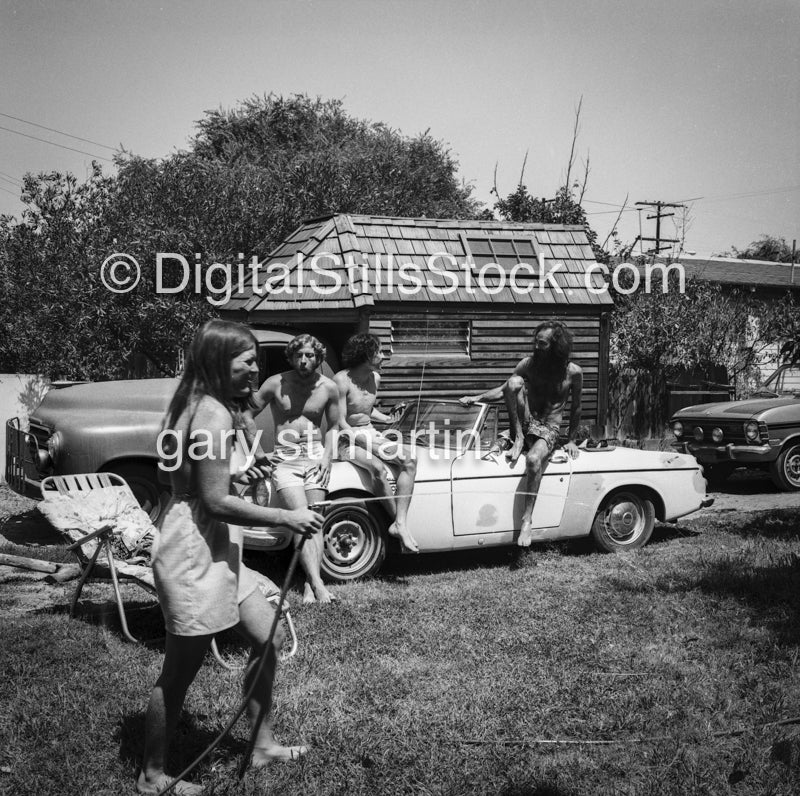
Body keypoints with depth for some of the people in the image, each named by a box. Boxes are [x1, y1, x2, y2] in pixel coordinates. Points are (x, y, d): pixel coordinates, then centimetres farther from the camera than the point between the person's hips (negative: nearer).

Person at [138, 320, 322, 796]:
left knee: (268, 636, 17)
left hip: (215, 550, 11)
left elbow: (183, 475, 15)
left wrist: (239, 467, 14)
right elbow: (216, 501, -23)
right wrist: (287, 518, -18)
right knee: (181, 670, 4)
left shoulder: (195, 405, 9)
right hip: (196, 552, -11)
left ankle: (263, 746, 31)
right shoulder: (214, 415, -21)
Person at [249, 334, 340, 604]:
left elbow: (332, 427, 12)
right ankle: (317, 583, -25)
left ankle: (309, 586, -8)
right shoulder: (276, 384, -6)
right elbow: (247, 415, 2)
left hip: (315, 457, 2)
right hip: (285, 459, -2)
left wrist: (327, 455, -1)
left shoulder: (328, 388, 0)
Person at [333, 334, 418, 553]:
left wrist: (387, 419, 6)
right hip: (348, 439, -7)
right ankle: (398, 522, -18)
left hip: (371, 433, 7)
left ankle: (401, 523, -23)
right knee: (378, 467, -34)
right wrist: (371, 445, -22)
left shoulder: (375, 378, 7)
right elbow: (341, 425, -18)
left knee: (409, 461, -17)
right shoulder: (342, 381, -16)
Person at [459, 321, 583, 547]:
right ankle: (518, 440, -18)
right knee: (515, 381, -26)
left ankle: (527, 520, -29)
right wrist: (477, 397, -11)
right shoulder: (529, 363, -3)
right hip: (526, 421, 2)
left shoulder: (573, 373, -7)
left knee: (534, 460, -38)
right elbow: (503, 390, 2)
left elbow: (575, 408, 5)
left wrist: (571, 440, 6)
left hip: (549, 429, -2)